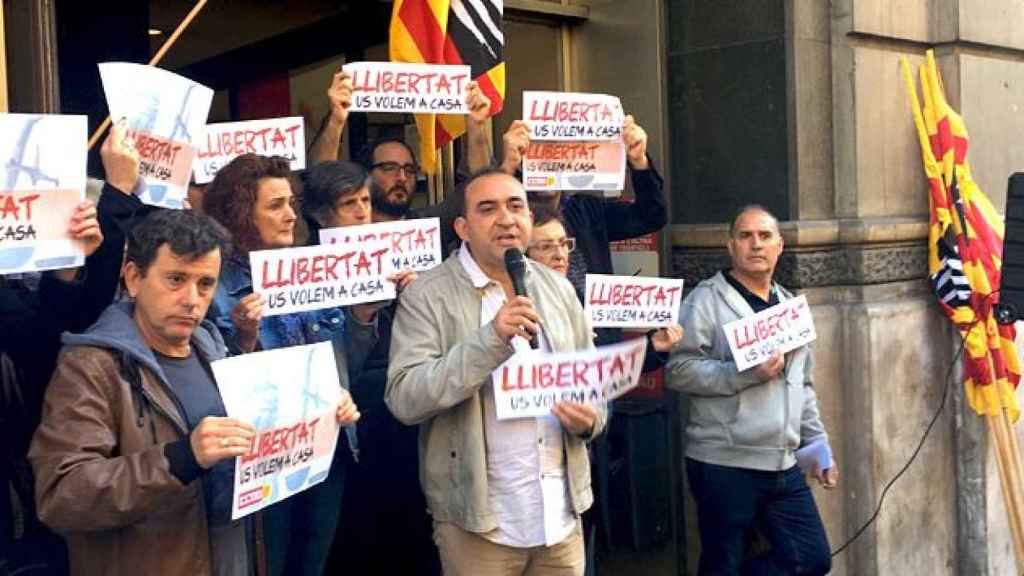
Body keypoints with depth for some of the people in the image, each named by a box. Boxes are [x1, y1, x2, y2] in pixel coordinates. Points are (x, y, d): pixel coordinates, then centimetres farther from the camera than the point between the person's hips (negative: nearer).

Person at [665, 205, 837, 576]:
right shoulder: (706, 300, -6)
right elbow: (679, 370, -17)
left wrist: (818, 446, 18)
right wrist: (747, 373, -21)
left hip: (782, 465, 7)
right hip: (724, 465, -7)